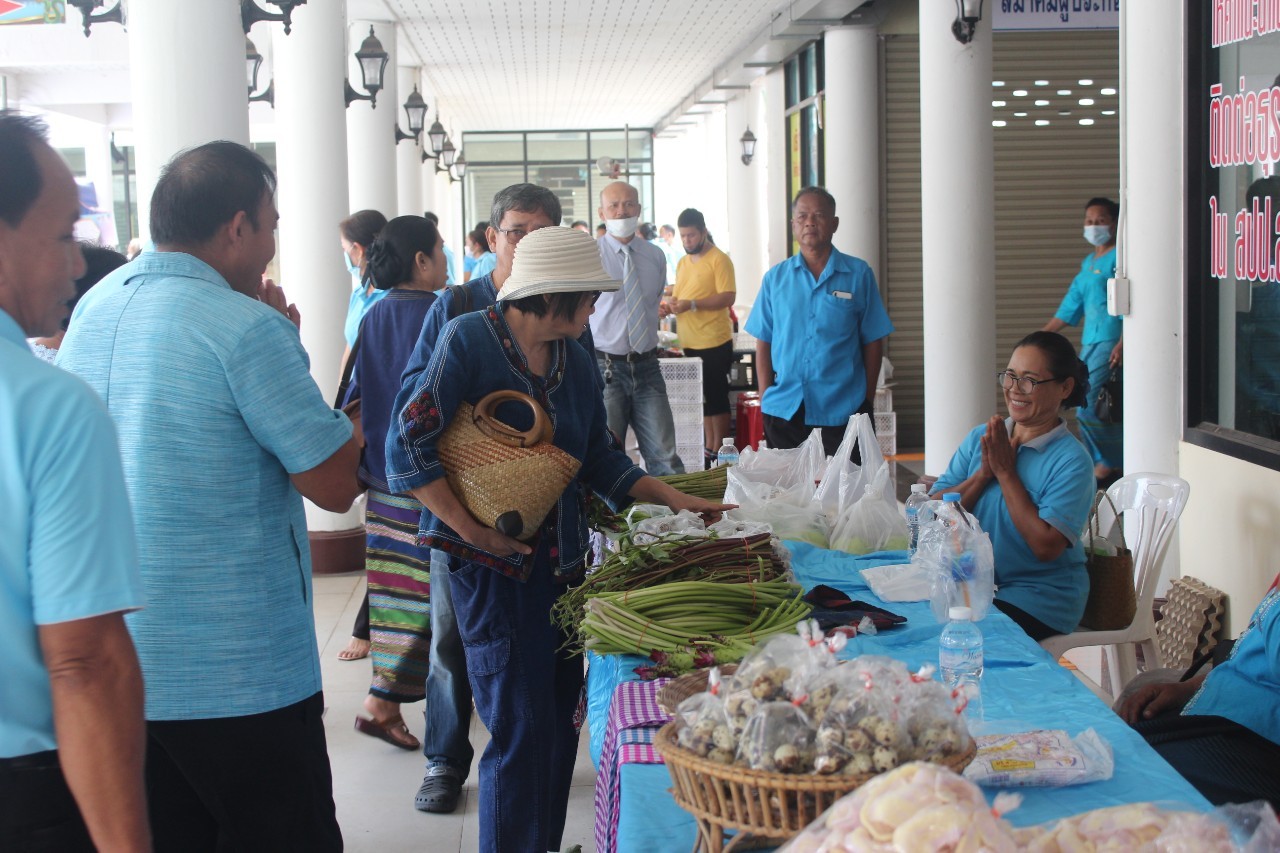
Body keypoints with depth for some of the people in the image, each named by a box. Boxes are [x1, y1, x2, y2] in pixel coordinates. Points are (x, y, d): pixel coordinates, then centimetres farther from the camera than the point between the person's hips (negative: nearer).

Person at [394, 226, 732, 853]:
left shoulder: (573, 358, 11)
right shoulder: (469, 339, -10)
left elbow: (599, 460, 15)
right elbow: (412, 445, -15)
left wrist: (672, 497, 4)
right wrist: (470, 529, -17)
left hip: (562, 560, 7)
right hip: (491, 563, -7)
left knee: (559, 723, 10)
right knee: (522, 729, -6)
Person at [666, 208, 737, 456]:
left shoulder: (719, 259, -8)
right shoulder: (683, 263, 15)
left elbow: (728, 297, -16)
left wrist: (692, 304, -23)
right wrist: (673, 303, 0)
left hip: (714, 342, -7)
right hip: (690, 343, 8)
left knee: (716, 398, -1)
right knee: (702, 399, 13)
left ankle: (718, 450, 6)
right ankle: (708, 447, 20)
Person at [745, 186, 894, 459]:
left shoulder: (859, 274, 2)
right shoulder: (775, 278, 8)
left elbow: (873, 342, 4)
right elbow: (763, 342, 9)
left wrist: (868, 400, 0)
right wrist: (765, 397, 2)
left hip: (841, 412, -2)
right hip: (784, 411, 2)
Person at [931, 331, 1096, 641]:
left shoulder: (1072, 461, -9)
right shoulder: (980, 438, 8)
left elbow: (1046, 546, -20)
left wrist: (1005, 472, -14)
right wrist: (984, 473, -12)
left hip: (1040, 601, -5)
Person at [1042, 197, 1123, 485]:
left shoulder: (1119, 257, -6)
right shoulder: (1088, 262, 20)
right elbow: (1071, 305, 24)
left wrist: (1122, 343, -24)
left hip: (1109, 342, -9)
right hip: (1090, 343, 9)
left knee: (1086, 408, -14)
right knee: (1094, 409, 8)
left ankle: (1112, 463, -1)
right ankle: (1103, 465, 16)